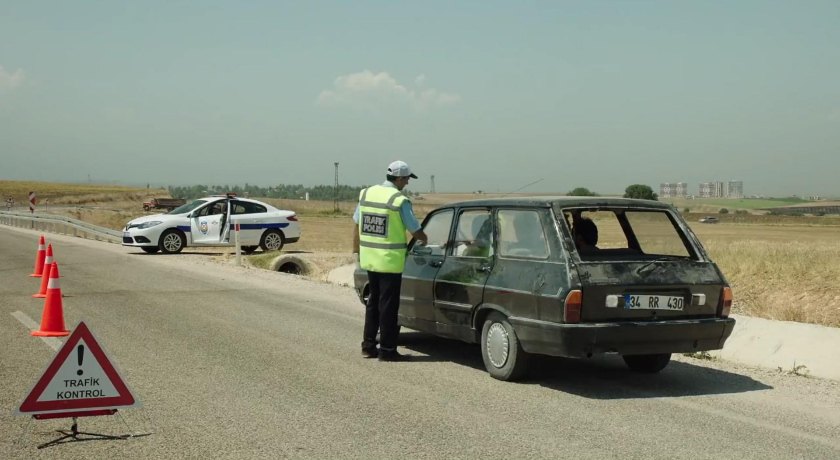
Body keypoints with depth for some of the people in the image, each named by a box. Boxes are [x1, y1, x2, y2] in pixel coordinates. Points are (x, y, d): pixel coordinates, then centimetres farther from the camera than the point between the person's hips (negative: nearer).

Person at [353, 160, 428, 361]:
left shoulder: (366, 194, 5)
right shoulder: (400, 201, -14)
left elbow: (356, 224, 12)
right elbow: (415, 230, -7)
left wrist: (357, 249, 21)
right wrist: (424, 239, 14)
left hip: (369, 258, 6)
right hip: (390, 261, -6)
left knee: (374, 300, 18)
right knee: (388, 305, 1)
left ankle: (368, 345, 21)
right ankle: (387, 350, 6)